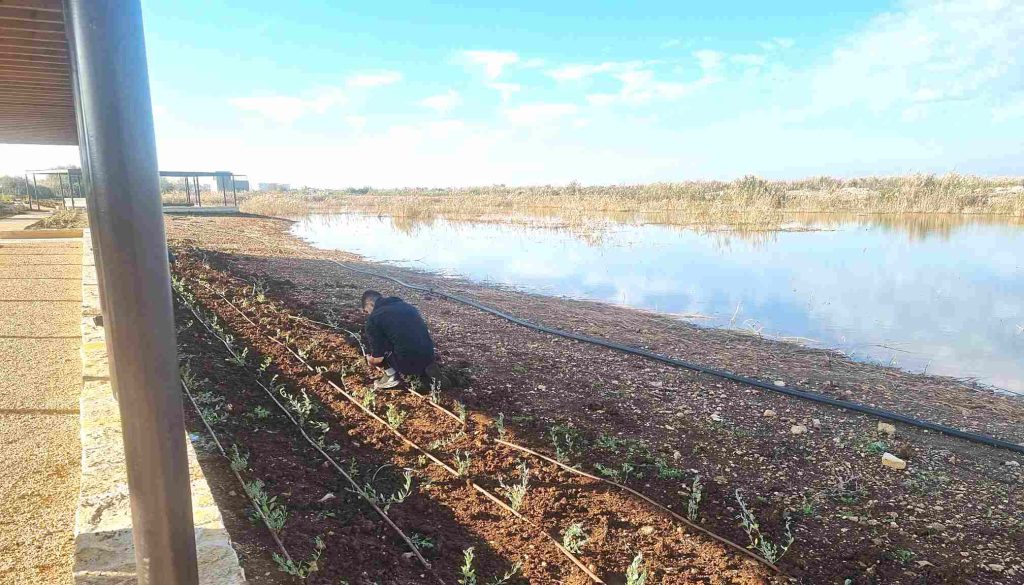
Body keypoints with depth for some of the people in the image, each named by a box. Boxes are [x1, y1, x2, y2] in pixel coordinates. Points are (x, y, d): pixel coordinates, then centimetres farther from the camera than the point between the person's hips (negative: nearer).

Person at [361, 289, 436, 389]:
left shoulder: (374, 318, -4)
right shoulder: (406, 305, 16)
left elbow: (377, 358, -6)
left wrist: (370, 360, 16)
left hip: (408, 364, -6)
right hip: (428, 358, 6)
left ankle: (392, 376, 7)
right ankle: (424, 369, 14)